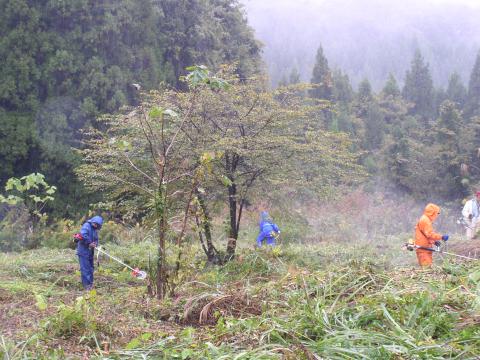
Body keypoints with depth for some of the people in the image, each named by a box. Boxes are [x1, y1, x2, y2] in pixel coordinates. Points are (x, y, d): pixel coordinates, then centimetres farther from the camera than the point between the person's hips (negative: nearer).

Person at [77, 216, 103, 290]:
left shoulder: (95, 230, 14)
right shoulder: (86, 226, -13)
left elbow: (96, 239, 17)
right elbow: (83, 235, -27)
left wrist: (95, 244, -6)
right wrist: (89, 243, -19)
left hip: (90, 252, 9)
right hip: (83, 251, -9)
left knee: (90, 268, 15)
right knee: (85, 268, -7)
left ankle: (90, 283, 25)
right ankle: (86, 285, -4)